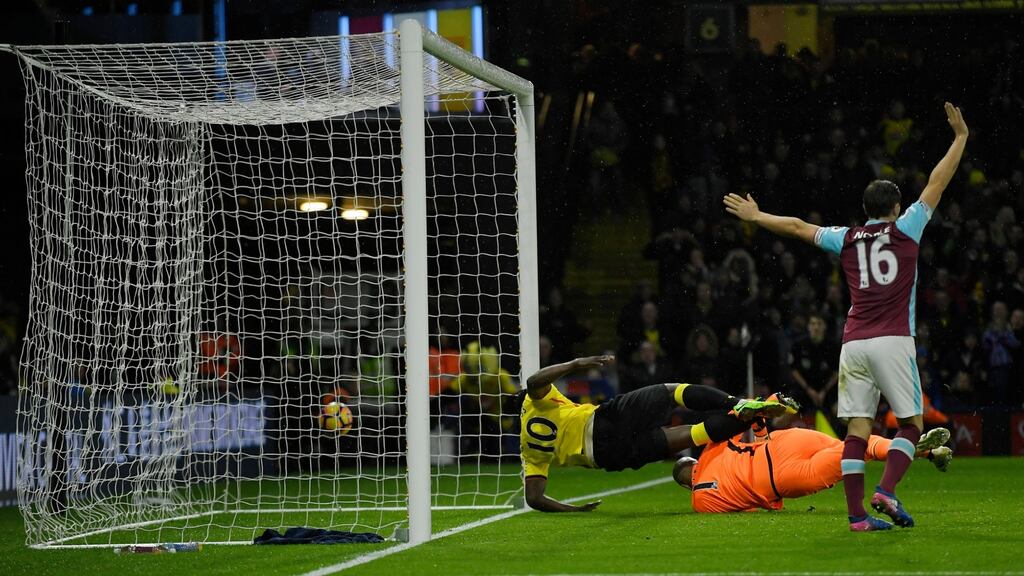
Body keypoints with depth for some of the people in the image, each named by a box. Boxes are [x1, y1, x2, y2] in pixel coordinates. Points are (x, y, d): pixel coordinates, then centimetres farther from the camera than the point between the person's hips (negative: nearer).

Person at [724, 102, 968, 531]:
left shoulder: (846, 239, 12)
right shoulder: (904, 230, 4)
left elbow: (797, 227, 21)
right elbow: (936, 184, 8)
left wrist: (755, 217, 35)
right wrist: (960, 138, 16)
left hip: (853, 344, 4)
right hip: (893, 342, -4)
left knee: (858, 430, 1)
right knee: (912, 424, 5)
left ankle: (857, 513, -5)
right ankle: (885, 491, -15)